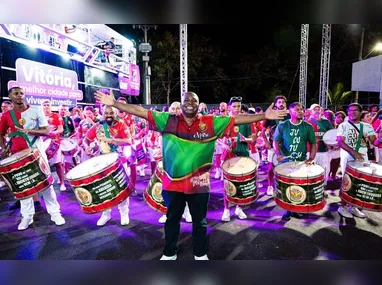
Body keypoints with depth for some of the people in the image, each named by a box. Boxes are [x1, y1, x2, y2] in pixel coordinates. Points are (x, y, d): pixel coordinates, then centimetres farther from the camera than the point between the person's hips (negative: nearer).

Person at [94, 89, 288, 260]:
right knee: (172, 219, 18)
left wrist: (264, 116, -10)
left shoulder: (211, 123, -2)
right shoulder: (168, 120, -2)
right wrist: (114, 104, -8)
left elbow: (237, 119, -5)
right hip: (173, 182, 1)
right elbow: (141, 112, -4)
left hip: (199, 183, 0)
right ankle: (169, 254, 40)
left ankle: (200, 254, 39)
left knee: (199, 221, 17)